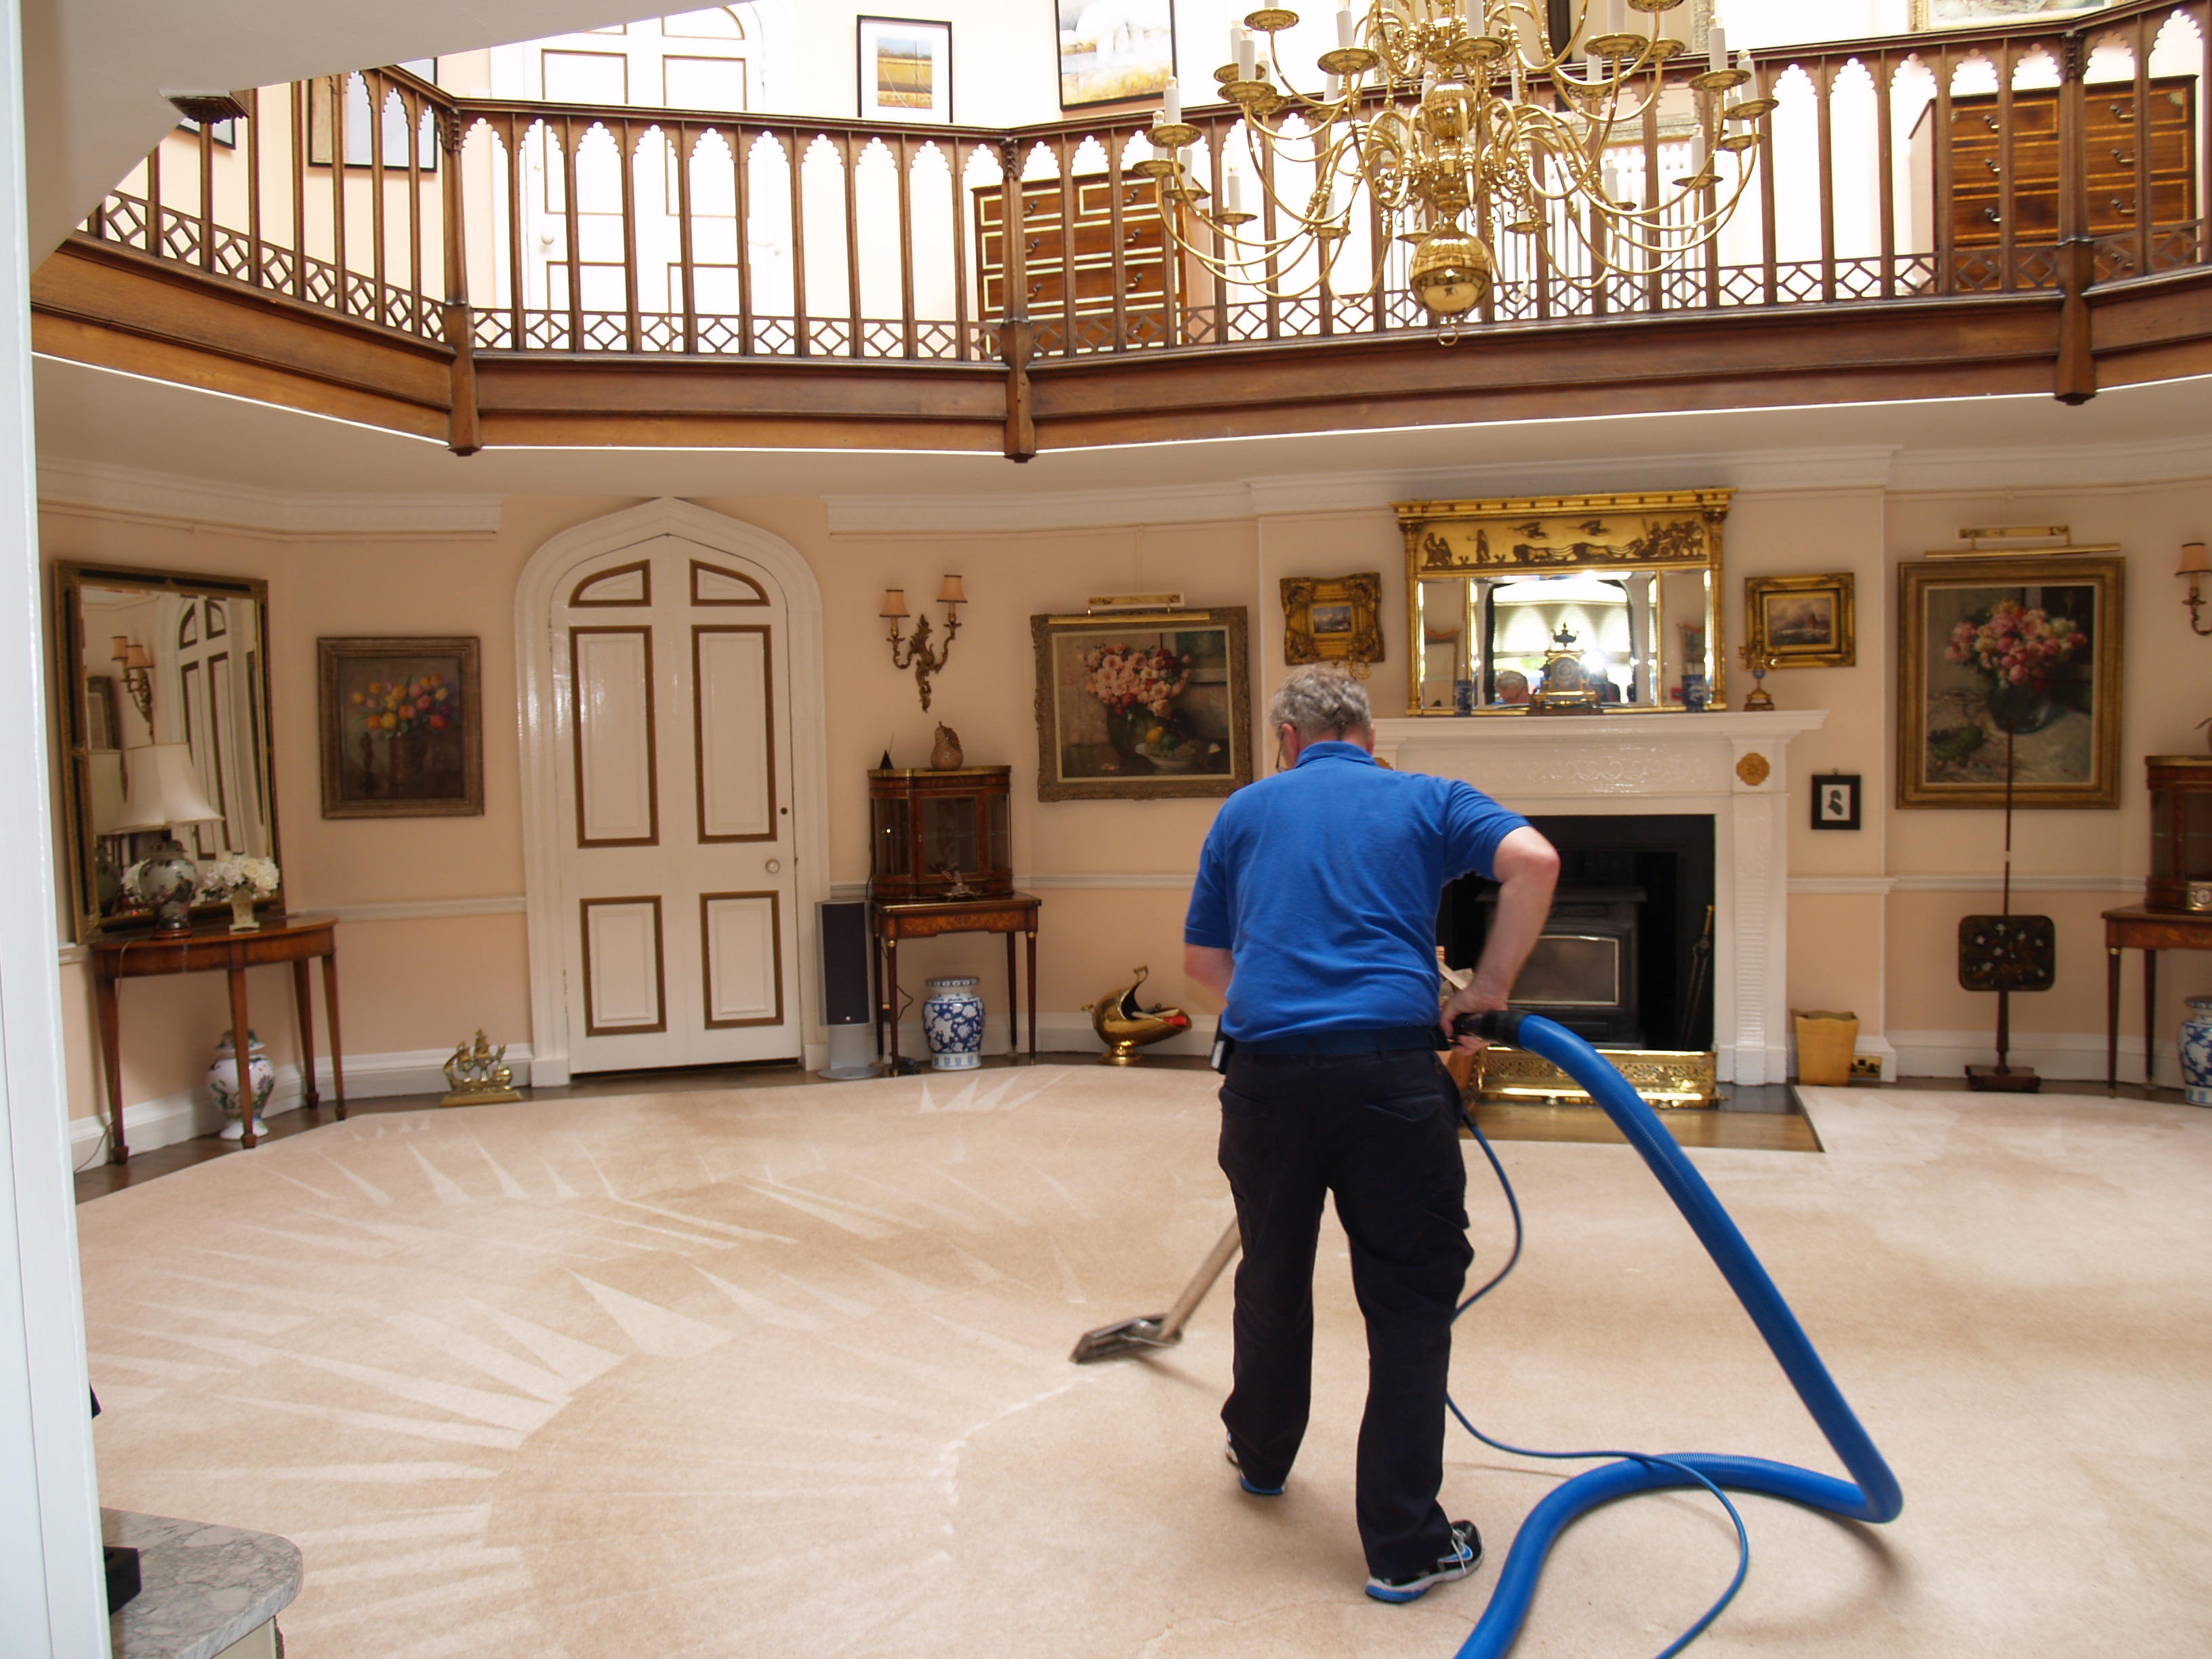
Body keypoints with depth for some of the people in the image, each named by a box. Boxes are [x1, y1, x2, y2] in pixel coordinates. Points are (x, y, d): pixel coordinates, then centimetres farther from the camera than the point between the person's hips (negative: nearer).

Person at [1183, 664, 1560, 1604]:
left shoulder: (1246, 810, 18)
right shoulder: (1428, 801, 13)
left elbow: (1201, 958, 20)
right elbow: (1534, 861, -6)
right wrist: (1488, 989, 1)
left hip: (1266, 1071, 3)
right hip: (1388, 1069, -2)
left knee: (1272, 1277, 22)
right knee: (1411, 1305, 8)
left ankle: (1262, 1454, 44)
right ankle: (1404, 1546, 10)